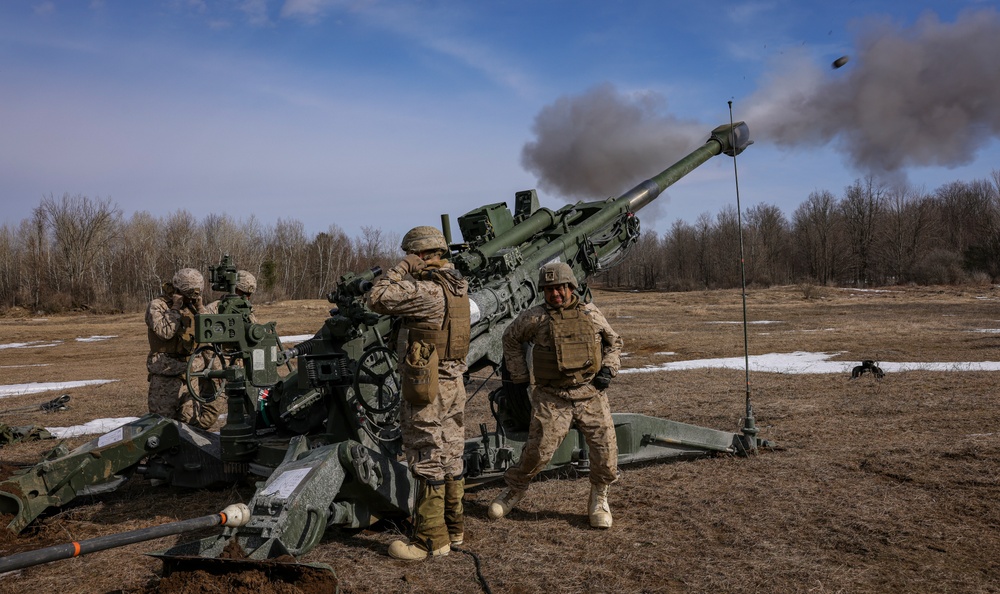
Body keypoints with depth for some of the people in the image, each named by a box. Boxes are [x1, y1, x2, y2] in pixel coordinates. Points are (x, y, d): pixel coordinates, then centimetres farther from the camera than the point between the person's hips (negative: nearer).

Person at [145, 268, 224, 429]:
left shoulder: (193, 306, 9)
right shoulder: (158, 305, -6)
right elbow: (164, 331, -21)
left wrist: (200, 306, -7)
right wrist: (175, 308, -15)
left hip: (190, 373, 5)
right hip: (166, 375, -4)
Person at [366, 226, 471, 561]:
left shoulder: (426, 291, -19)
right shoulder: (458, 286, 9)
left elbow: (377, 299, -19)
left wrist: (401, 268, -9)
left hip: (427, 387, -9)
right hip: (454, 383, 9)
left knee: (427, 461, -2)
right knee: (451, 456, 15)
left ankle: (431, 539, 5)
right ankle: (454, 528, 27)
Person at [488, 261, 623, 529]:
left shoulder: (592, 314, 6)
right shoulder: (534, 318, -2)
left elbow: (614, 342, 21)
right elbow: (510, 339, 14)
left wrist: (609, 369, 5)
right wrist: (519, 376, 11)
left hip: (591, 394, 3)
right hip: (552, 397, -2)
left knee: (605, 448, -2)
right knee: (539, 449, -8)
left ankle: (599, 500, 23)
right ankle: (514, 489, 20)